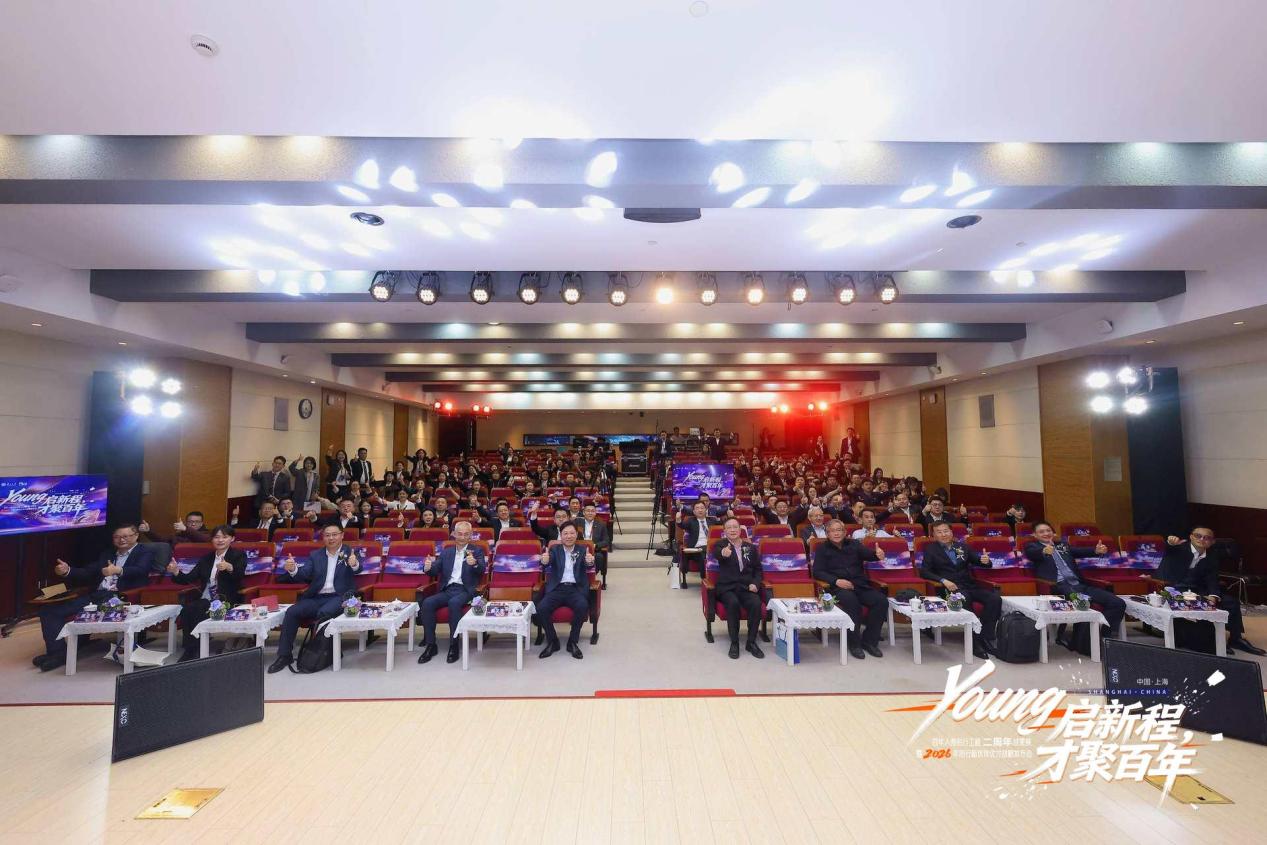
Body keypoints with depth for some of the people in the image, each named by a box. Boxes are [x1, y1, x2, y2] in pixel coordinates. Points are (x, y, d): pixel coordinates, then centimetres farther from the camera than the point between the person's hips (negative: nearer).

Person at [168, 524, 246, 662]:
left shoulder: (239, 555, 1)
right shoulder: (206, 558, 17)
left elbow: (240, 575, -17)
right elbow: (190, 578, 10)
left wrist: (229, 567, -39)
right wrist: (176, 572, -10)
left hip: (226, 600, -5)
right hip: (205, 599, 5)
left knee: (196, 610, -27)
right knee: (186, 608, -24)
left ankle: (193, 650, -11)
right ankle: (189, 649, -14)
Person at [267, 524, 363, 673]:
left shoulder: (350, 553, 2)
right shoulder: (315, 555, 14)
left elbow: (358, 569, -17)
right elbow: (303, 574, 3)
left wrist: (355, 564, -43)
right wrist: (293, 570, -20)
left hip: (339, 597, -4)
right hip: (316, 597, 4)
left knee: (323, 613, -32)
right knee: (291, 612, -18)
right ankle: (284, 655, -8)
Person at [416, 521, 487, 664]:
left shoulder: (477, 551, 6)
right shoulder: (446, 552, 17)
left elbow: (481, 570, -11)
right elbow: (436, 570, 8)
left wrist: (474, 563, -35)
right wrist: (428, 567, -17)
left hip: (465, 590, -4)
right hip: (447, 590, 4)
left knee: (454, 603, -34)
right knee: (427, 603, -23)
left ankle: (454, 645, -23)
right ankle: (430, 645, -14)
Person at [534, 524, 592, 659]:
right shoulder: (555, 549, 10)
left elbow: (589, 566, -9)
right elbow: (548, 560, -11)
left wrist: (590, 561, -36)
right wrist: (544, 561, -37)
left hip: (575, 588, -1)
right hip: (557, 588, 1)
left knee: (583, 606, -31)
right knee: (541, 608, -25)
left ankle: (573, 642, -9)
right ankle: (552, 641, -2)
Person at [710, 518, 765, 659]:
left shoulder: (751, 548, 16)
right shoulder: (720, 544, 4)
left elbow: (758, 569, 18)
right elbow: (716, 553, -21)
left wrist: (755, 583, -3)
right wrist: (723, 553, -47)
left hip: (746, 587, 3)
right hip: (726, 587, -2)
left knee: (756, 604, -28)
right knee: (733, 603, -34)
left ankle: (751, 642, -10)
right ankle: (734, 643, -17)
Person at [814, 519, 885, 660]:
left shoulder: (854, 544, 18)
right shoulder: (822, 548, 11)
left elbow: (869, 554, -2)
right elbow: (817, 572, 1)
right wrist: (836, 581, -15)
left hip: (860, 585, 4)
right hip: (838, 587, -3)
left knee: (882, 601, -23)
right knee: (851, 601, -35)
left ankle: (869, 640, -6)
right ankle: (854, 643, -19)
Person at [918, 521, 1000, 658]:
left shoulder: (963, 546, 18)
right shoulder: (930, 549, 8)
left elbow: (977, 560, 17)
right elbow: (924, 571, -1)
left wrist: (985, 561, -7)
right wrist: (943, 580, -15)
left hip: (970, 585, 4)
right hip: (950, 587, -4)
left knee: (995, 599, -23)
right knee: (965, 600, -36)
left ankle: (986, 638, -16)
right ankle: (974, 642, -26)